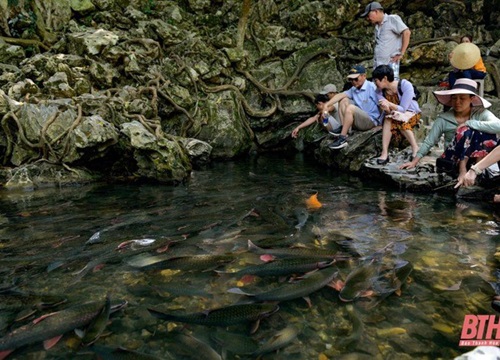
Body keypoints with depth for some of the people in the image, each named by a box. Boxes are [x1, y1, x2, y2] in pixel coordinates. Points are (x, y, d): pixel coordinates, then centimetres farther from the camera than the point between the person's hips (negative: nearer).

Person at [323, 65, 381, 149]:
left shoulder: (372, 87, -13)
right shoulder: (354, 89, 8)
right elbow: (340, 95, -4)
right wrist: (326, 105, -17)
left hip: (371, 121, -8)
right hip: (359, 120, 8)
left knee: (350, 108, -29)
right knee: (343, 100, 4)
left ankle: (342, 139, -28)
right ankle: (344, 128, -6)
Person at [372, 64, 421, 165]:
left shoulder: (405, 85, -23)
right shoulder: (379, 91, -11)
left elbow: (403, 109, -25)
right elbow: (387, 111, -18)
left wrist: (390, 105, -41)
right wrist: (387, 108, -42)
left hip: (411, 113, -3)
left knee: (401, 120, -34)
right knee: (388, 119, -29)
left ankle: (415, 148, -28)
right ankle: (384, 153, -38)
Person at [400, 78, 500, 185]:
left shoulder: (481, 113, -4)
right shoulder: (444, 119, -4)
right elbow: (429, 141, -1)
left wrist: (469, 123, -23)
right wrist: (414, 162, -7)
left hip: (476, 157, 1)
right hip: (452, 160, -1)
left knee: (488, 133, -25)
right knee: (465, 131, -27)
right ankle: (462, 169, -22)